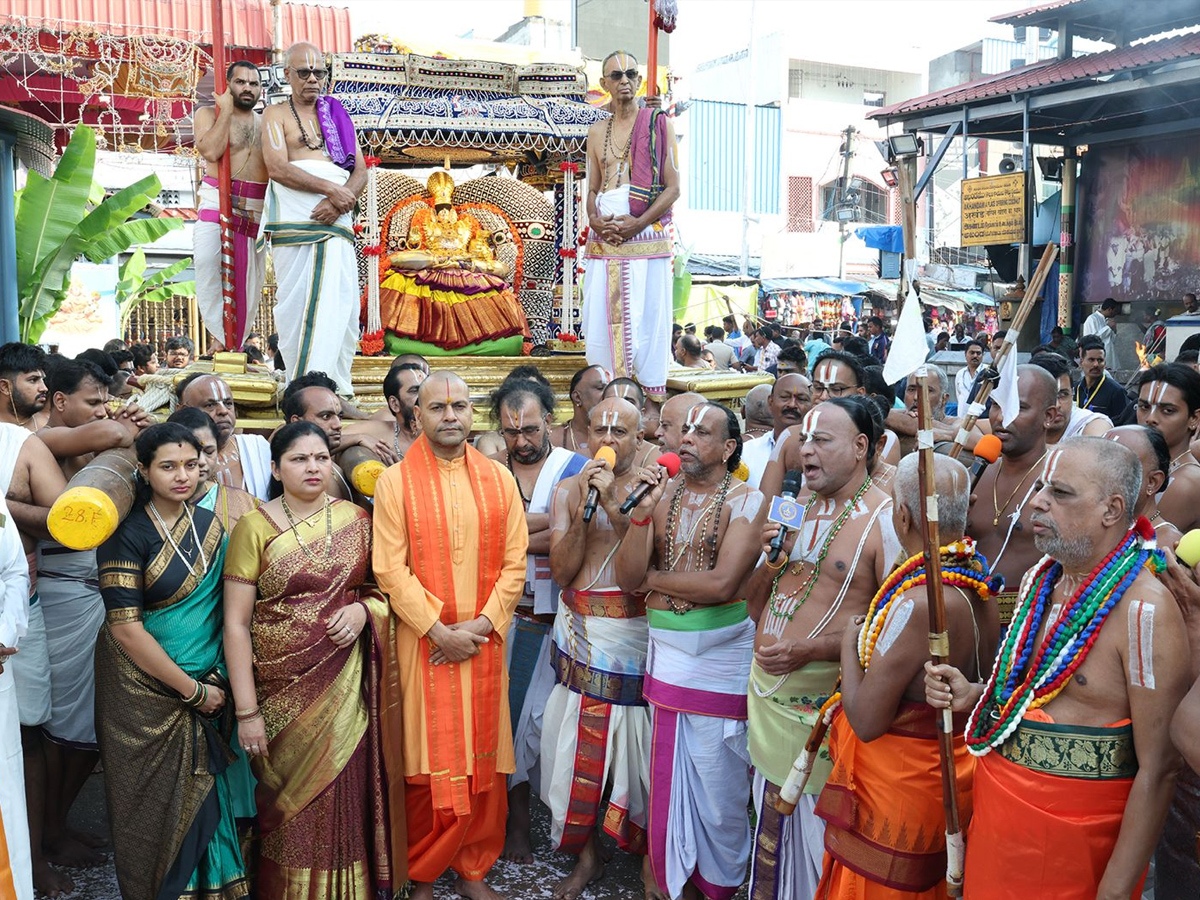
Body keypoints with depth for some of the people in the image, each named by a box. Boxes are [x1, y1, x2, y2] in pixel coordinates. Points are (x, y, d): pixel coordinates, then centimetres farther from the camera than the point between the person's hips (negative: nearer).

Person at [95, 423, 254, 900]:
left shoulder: (209, 525, 2)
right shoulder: (127, 534, -13)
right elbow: (125, 628, -17)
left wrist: (217, 680, -3)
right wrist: (192, 690, -13)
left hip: (208, 686, 4)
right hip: (146, 694, -4)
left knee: (206, 799, 10)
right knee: (158, 807, 7)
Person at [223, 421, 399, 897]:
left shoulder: (357, 519, 4)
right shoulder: (254, 527, -4)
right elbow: (236, 624, -6)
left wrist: (363, 609, -11)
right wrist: (246, 711, -10)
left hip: (345, 686, 2)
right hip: (282, 688, -2)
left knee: (345, 797, 7)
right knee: (290, 803, 7)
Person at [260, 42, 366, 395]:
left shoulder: (337, 115, 21)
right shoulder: (276, 114, 10)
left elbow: (360, 172, 11)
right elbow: (277, 168, -6)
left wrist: (340, 201, -9)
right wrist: (330, 188, -15)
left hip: (336, 222, 3)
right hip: (294, 221, -3)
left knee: (340, 306, -4)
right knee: (297, 305, -6)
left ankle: (336, 390, -1)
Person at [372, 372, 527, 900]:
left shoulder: (498, 478, 5)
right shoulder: (395, 481, -3)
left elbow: (514, 561, 2)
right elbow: (390, 568, -9)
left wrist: (482, 624, -9)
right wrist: (440, 630, -13)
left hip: (484, 643, 3)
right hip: (425, 642, -2)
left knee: (483, 759, 9)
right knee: (428, 762, 4)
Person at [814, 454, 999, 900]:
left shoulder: (920, 603, -29)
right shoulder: (978, 590, -2)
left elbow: (867, 720, -25)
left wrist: (849, 644, -10)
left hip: (897, 792, -8)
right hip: (950, 780, 8)